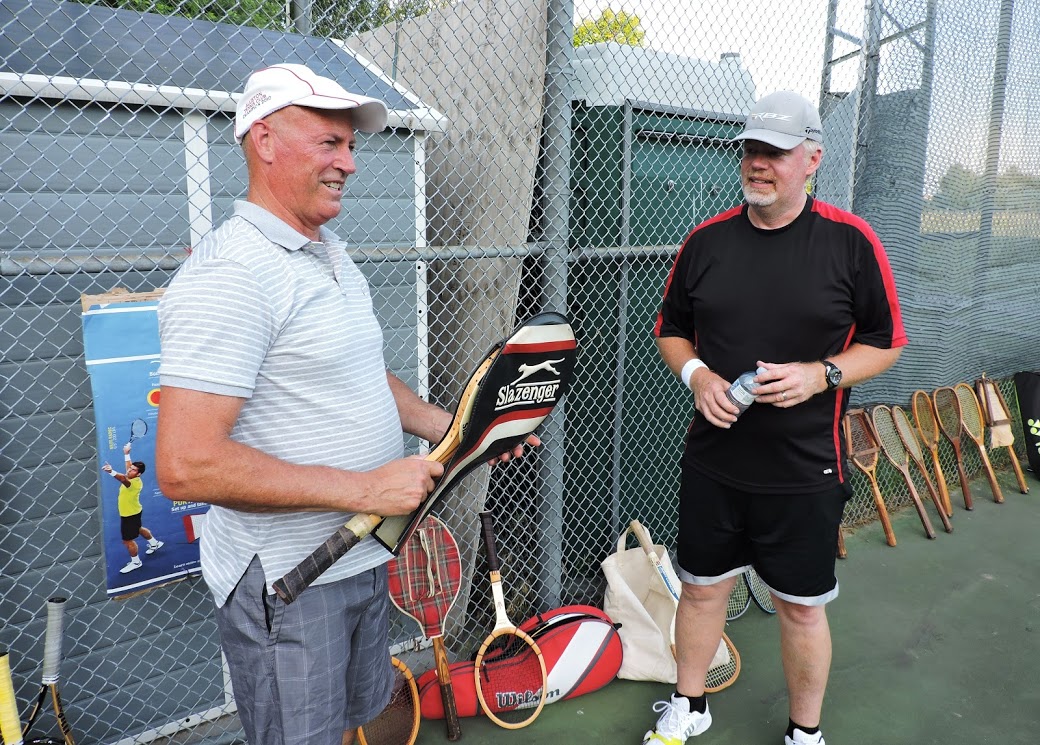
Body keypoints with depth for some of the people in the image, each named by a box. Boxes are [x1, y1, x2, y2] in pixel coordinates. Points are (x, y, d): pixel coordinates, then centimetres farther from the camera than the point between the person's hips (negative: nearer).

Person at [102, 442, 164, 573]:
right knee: (138, 529, 33)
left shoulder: (135, 482, -36)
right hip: (132, 513, 10)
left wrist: (111, 472, -75)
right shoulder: (131, 477, -8)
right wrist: (126, 454, 15)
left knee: (127, 540, 2)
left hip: (131, 515, -10)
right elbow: (129, 466, 14)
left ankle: (136, 562, 21)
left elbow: (123, 479, -58)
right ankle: (154, 543, 54)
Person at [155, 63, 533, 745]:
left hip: (365, 557, 9)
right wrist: (363, 488, -26)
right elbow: (186, 466, -29)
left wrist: (457, 429, 6)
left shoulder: (334, 257, 10)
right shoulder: (230, 274, -22)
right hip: (287, 584, -8)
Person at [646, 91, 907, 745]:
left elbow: (886, 342, 0)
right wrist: (696, 375, -9)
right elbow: (671, 329, 11)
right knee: (702, 588, 16)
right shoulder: (706, 240, 1)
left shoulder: (851, 241, -7)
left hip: (805, 470, -2)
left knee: (802, 608, 12)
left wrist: (821, 374, -18)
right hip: (713, 461, 3)